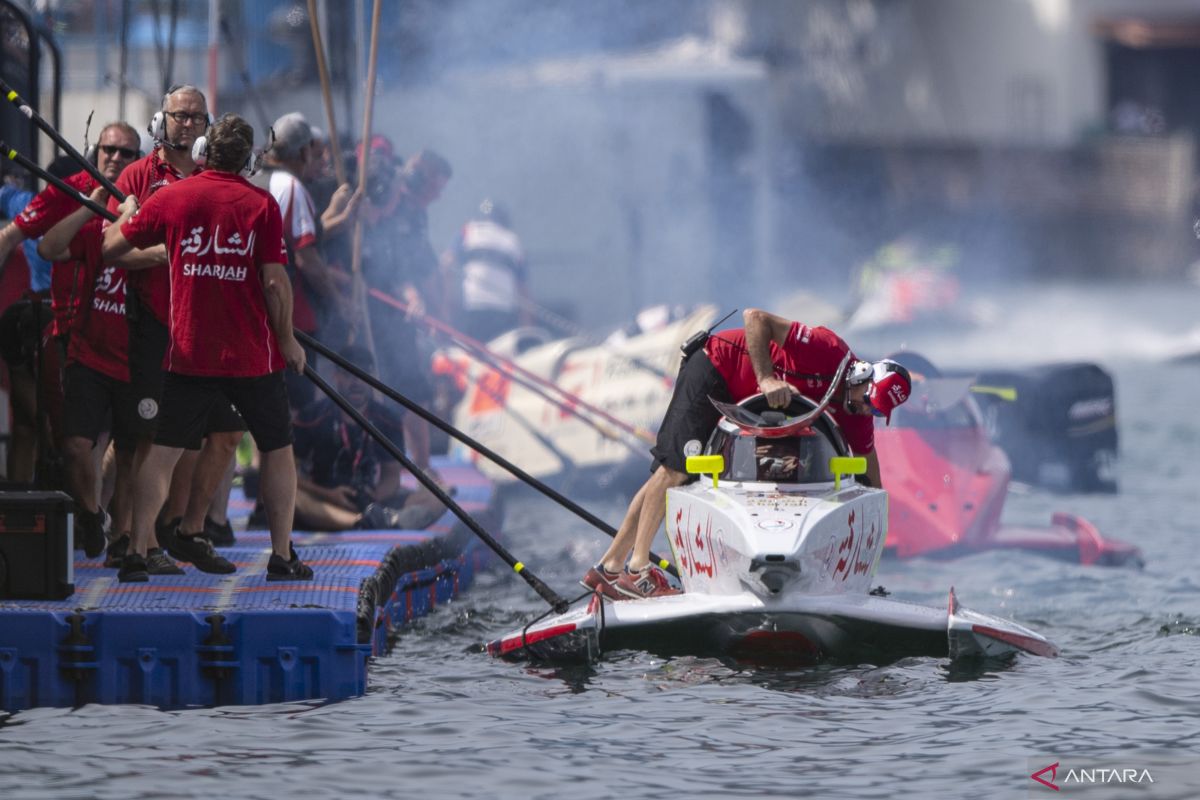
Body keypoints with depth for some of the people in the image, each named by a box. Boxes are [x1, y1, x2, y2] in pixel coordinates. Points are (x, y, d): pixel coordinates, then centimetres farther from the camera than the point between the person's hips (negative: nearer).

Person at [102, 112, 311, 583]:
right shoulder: (261, 204, -6)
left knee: (163, 451, 7)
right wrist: (288, 340, 4)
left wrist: (127, 211, 32)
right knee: (277, 450, 12)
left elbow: (111, 246, 11)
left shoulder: (170, 197, 1)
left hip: (188, 354, 2)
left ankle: (137, 553, -1)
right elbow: (274, 281, -10)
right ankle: (282, 557, 10)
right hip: (253, 355, -2)